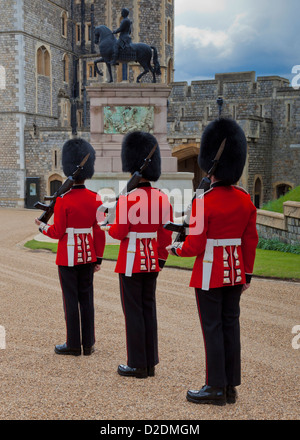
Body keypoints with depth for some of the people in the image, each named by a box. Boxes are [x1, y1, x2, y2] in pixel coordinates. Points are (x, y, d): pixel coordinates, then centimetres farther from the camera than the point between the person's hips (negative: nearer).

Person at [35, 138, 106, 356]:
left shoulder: (63, 200, -14)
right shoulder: (96, 199, 0)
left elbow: (58, 232, -11)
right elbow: (100, 232, 2)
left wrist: (42, 226, 9)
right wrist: (98, 257, 9)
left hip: (68, 255, -4)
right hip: (88, 255, 5)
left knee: (71, 299, 3)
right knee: (87, 298, 10)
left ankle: (73, 344, 10)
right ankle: (88, 343, 16)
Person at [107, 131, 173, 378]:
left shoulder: (127, 198, -16)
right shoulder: (162, 198, 3)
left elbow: (120, 232, -16)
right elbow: (167, 232, 7)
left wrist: (108, 227, 5)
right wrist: (161, 258, 17)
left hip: (131, 262, -6)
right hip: (152, 262, 7)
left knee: (133, 312, 2)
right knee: (149, 309, 13)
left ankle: (138, 365, 9)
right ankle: (150, 363, 19)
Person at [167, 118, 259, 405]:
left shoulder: (203, 201, -17)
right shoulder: (245, 199, 3)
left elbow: (194, 246, -16)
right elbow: (250, 241, 7)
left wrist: (174, 249, 4)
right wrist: (247, 274, 16)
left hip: (209, 274, -6)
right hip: (234, 273, 7)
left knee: (213, 328, 1)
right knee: (230, 325, 12)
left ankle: (216, 388, 10)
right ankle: (231, 386, 19)